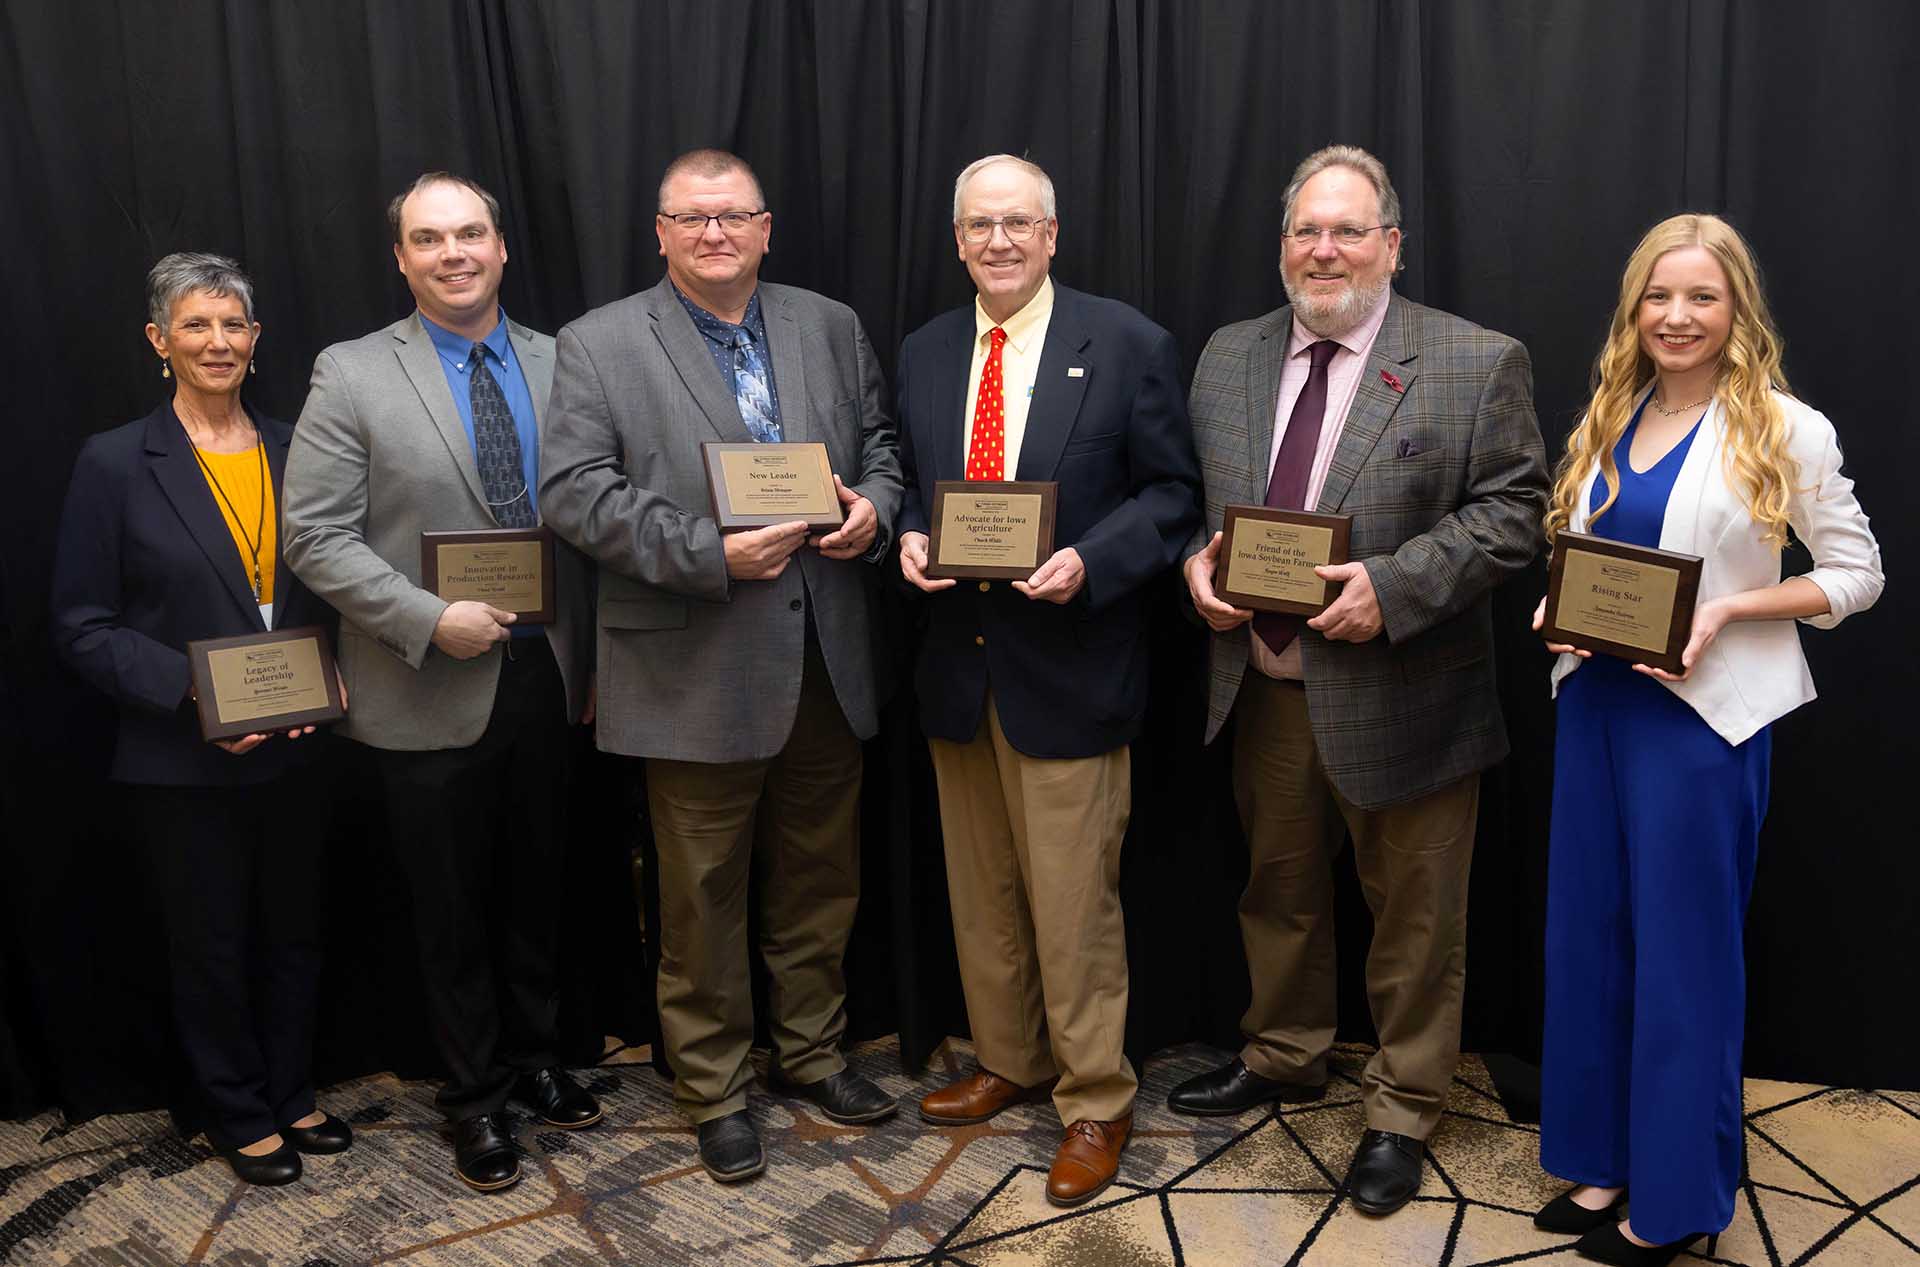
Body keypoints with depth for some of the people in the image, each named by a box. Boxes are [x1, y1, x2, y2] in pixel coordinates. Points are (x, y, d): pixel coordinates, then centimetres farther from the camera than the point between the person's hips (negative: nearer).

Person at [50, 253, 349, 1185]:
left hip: (294, 748, 4)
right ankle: (240, 1117, 30)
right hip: (183, 761, -3)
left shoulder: (293, 451, 4)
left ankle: (291, 1096, 36)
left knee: (293, 934, 16)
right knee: (211, 946, 12)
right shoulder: (116, 463, -8)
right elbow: (83, 627, -8)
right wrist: (191, 690, -20)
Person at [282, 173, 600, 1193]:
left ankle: (533, 1054, 38)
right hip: (431, 689, -3)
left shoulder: (556, 366, 4)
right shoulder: (352, 377, -6)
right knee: (453, 907, 10)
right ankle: (474, 1093, 28)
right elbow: (314, 537, -9)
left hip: (547, 677, 3)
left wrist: (592, 660, 5)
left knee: (535, 887, 17)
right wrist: (429, 620, -18)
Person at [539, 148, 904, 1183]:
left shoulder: (830, 327, 10)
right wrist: (711, 555, -20)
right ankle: (713, 1091, 26)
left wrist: (874, 507, -7)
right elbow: (575, 492, -11)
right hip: (697, 674, -4)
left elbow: (879, 444, 16)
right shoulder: (599, 345, -3)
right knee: (703, 898, 8)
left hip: (825, 666, 4)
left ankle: (810, 1052, 37)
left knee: (819, 881, 17)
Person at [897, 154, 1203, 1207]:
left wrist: (1088, 563, -20)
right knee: (980, 892, 17)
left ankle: (1094, 1103, 19)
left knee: (1073, 903, 2)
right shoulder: (924, 353, 9)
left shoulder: (1127, 346, -5)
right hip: (957, 662, 5)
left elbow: (1171, 493, -4)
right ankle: (1007, 1063, 36)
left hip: (1069, 665, -5)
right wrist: (909, 538, -5)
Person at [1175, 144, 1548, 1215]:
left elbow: (1513, 510, -11)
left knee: (1414, 916, 9)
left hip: (1399, 695, -4)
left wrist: (1395, 584, -22)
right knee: (1280, 887, 22)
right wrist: (1197, 560, -8)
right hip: (1265, 686, 5)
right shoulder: (1228, 358, 7)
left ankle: (1404, 1112, 29)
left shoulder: (1478, 363, -7)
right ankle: (1284, 1057, 44)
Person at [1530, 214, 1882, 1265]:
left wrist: (1729, 610, -18)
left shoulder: (1785, 431, -7)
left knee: (1682, 947, 4)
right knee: (1590, 934, 12)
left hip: (1703, 712, -6)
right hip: (1595, 702, 6)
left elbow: (1857, 575, -4)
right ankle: (1603, 1163, 29)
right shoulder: (1607, 422, 9)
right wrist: (1560, 613, -4)